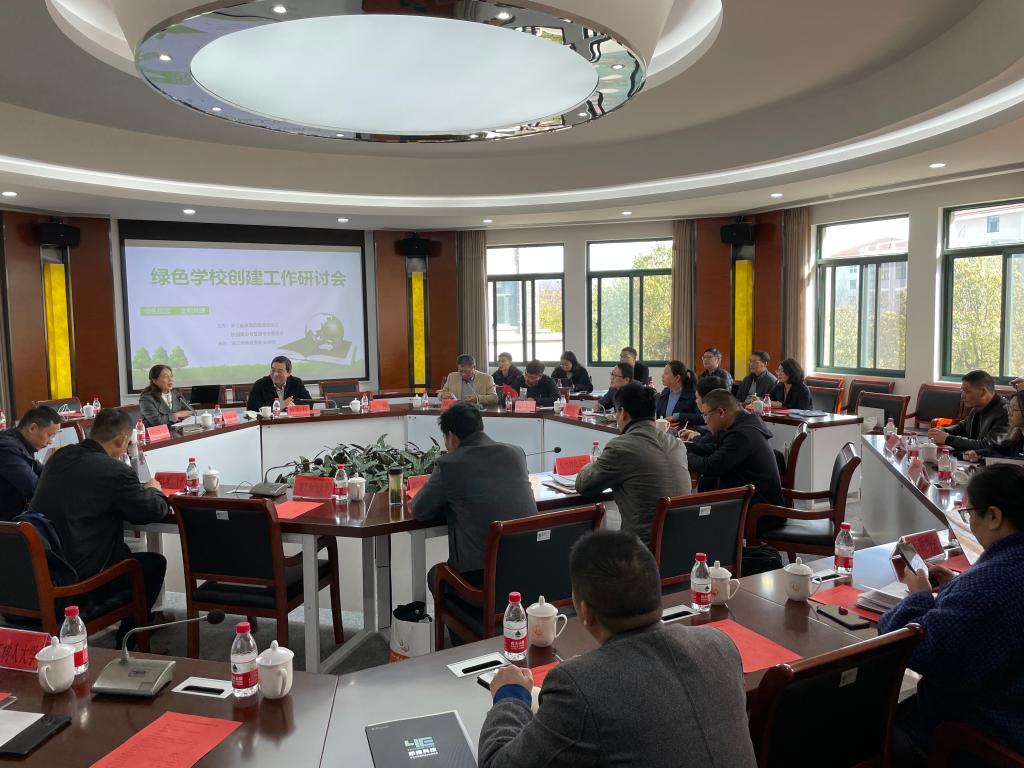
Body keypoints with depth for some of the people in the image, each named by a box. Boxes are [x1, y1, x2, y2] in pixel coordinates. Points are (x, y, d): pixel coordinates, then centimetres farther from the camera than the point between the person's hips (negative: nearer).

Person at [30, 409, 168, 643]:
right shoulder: (117, 471, -18)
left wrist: (140, 489, 21)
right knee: (155, 562, 13)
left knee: (124, 552, 28)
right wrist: (154, 490, 16)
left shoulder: (60, 456, 4)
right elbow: (155, 511, -6)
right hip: (77, 577, -8)